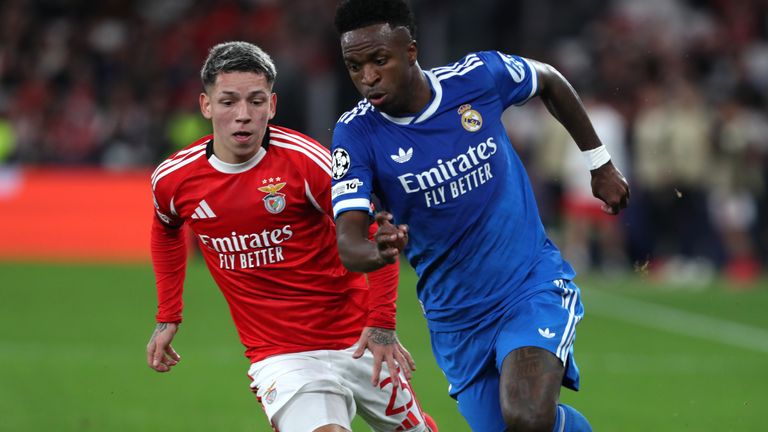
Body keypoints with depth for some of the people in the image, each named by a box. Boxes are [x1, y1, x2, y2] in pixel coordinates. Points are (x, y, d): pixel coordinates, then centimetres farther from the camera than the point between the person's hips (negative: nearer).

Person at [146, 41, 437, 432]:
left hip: (358, 343, 0)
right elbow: (166, 229, 21)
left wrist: (382, 323, -15)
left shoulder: (305, 160, -15)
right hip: (279, 355, 0)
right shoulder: (173, 180, -4)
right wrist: (168, 316, 19)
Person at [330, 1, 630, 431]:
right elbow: (348, 243, -21)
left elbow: (549, 80, 11)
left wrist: (600, 163, 17)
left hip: (534, 286, -2)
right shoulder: (356, 133, -12)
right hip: (456, 320, 2)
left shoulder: (479, 76, -12)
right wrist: (380, 253, -44)